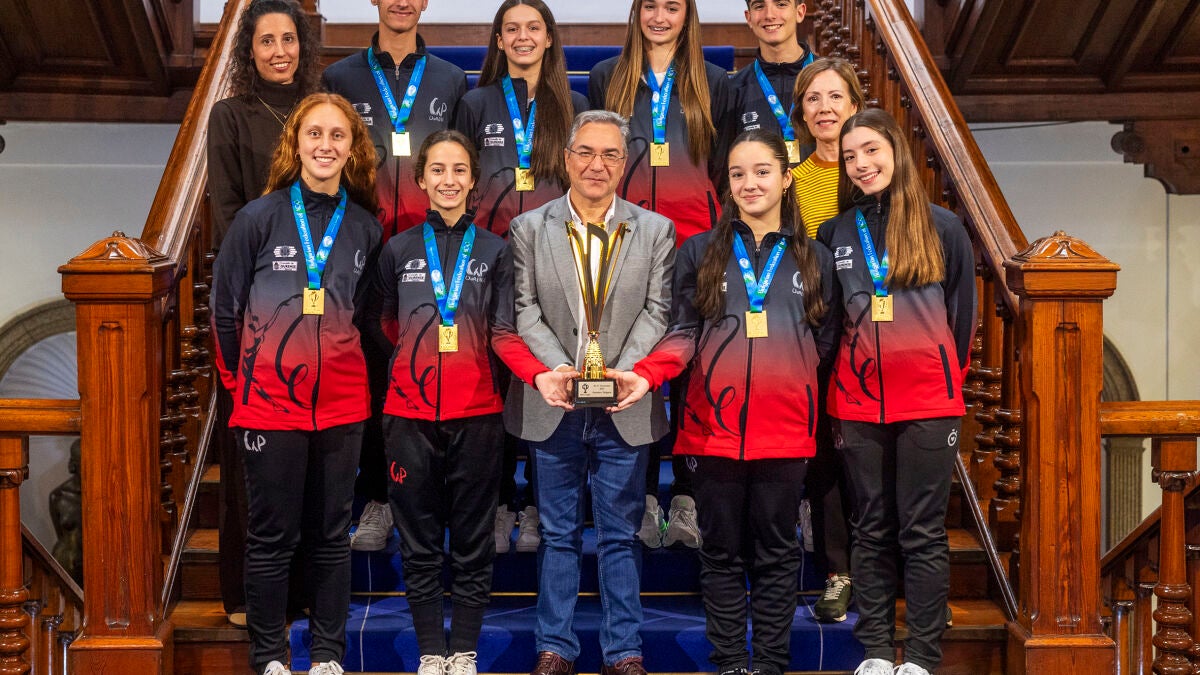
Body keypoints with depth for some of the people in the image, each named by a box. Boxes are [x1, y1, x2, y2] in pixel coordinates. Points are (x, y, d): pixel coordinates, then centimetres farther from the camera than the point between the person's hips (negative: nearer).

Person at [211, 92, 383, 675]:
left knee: (332, 535, 9)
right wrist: (239, 379, 6)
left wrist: (344, 367, 10)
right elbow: (224, 306, 2)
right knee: (272, 537, 4)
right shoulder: (260, 217, -3)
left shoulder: (365, 228, 6)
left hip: (341, 403, 3)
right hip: (270, 402, -3)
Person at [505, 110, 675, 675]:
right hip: (555, 406, 0)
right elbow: (525, 310, -2)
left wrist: (622, 372, -16)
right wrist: (558, 368, -17)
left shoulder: (656, 231, 6)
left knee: (621, 535, 7)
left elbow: (656, 312, -1)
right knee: (558, 533, 9)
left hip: (625, 409, 0)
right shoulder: (529, 228, 5)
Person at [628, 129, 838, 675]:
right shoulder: (699, 253, 7)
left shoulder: (816, 260, 11)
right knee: (722, 551, 7)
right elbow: (682, 334, 0)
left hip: (785, 430, 0)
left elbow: (825, 344, 12)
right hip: (715, 426, 0)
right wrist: (644, 375, -17)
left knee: (775, 552, 6)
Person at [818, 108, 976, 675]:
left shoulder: (942, 228, 1)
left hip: (927, 403, -2)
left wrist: (945, 379, 6)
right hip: (857, 404, 3)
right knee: (872, 531, 8)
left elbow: (963, 315, 7)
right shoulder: (834, 234, 8)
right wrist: (832, 396, 9)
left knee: (923, 533, 0)